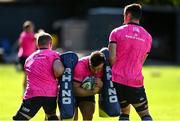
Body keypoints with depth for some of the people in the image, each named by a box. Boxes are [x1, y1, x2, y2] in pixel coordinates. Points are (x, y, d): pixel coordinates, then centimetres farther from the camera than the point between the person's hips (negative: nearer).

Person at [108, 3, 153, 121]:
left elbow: (112, 58, -9)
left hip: (117, 80, 0)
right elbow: (141, 62, 11)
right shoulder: (147, 37, 9)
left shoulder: (117, 32, 0)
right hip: (136, 82, 0)